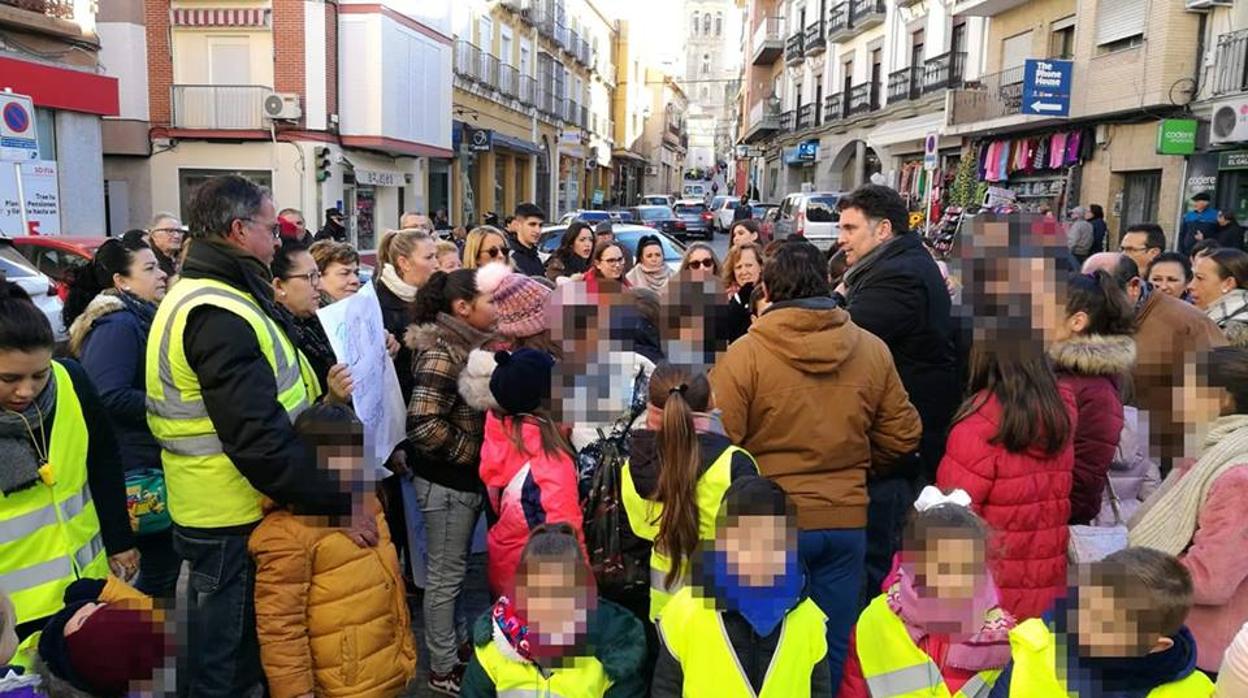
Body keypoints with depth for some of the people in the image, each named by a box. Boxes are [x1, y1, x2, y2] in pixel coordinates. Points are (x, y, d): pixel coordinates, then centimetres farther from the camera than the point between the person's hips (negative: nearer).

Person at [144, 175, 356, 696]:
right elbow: (259, 438, -30)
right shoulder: (219, 315, -23)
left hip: (220, 512, 10)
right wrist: (337, 504, -25)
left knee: (226, 650, 26)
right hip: (232, 520, -10)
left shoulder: (204, 296, 11)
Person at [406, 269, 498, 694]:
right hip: (446, 480, -8)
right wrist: (473, 452, -18)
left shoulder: (469, 344, 7)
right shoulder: (443, 353, -21)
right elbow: (423, 425, -28)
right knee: (447, 573, 4)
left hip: (466, 478, 9)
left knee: (455, 568, 21)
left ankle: (453, 640, 38)